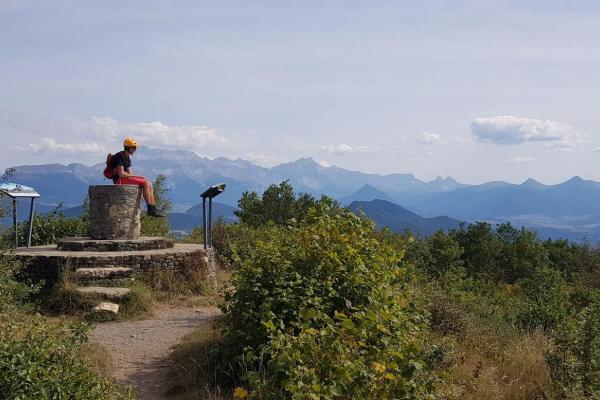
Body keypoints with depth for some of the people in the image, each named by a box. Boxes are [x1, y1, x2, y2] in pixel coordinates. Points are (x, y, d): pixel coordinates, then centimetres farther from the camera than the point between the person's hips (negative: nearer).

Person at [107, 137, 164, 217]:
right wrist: (136, 176, -13)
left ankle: (153, 209, -8)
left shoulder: (127, 158, 19)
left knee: (149, 183, -2)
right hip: (120, 180, -10)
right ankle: (150, 209, -21)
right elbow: (121, 174, -20)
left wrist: (137, 177, -2)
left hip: (125, 178, 10)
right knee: (146, 184, -22)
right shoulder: (120, 157, -12)